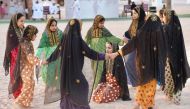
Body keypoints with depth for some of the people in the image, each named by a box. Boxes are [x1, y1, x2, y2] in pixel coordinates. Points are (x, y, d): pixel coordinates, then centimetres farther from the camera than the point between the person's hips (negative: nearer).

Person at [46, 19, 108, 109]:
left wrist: (48, 60, 27)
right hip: (75, 70, -6)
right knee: (83, 85, 7)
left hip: (65, 69, 6)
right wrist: (104, 56, -9)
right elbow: (89, 52, -15)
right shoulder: (78, 40, -16)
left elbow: (56, 52, 11)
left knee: (67, 87, 15)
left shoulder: (64, 39, 0)